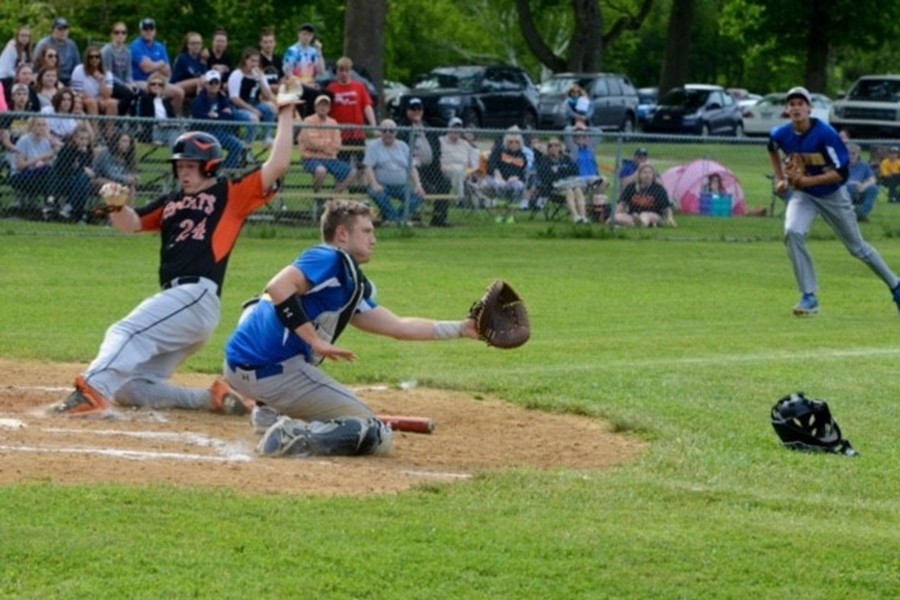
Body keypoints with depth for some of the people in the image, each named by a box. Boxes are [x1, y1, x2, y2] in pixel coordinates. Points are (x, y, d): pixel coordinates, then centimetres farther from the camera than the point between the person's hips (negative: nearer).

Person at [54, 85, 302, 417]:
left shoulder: (231, 194, 7)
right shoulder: (171, 201, 24)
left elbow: (277, 166, -2)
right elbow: (130, 223, 14)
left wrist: (286, 114, -2)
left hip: (198, 297, -9)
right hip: (174, 297, 9)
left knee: (127, 332, -30)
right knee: (130, 387, 6)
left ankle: (92, 391, -49)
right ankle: (213, 398, 9)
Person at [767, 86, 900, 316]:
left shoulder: (826, 134, -26)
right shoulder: (781, 134, -12)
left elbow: (841, 173, -26)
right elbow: (772, 149, 14)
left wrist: (809, 181, -34)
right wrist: (780, 179, 6)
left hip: (833, 195, -3)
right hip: (802, 194, 3)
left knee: (857, 246, 9)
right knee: (792, 233, -25)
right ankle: (809, 297, -17)